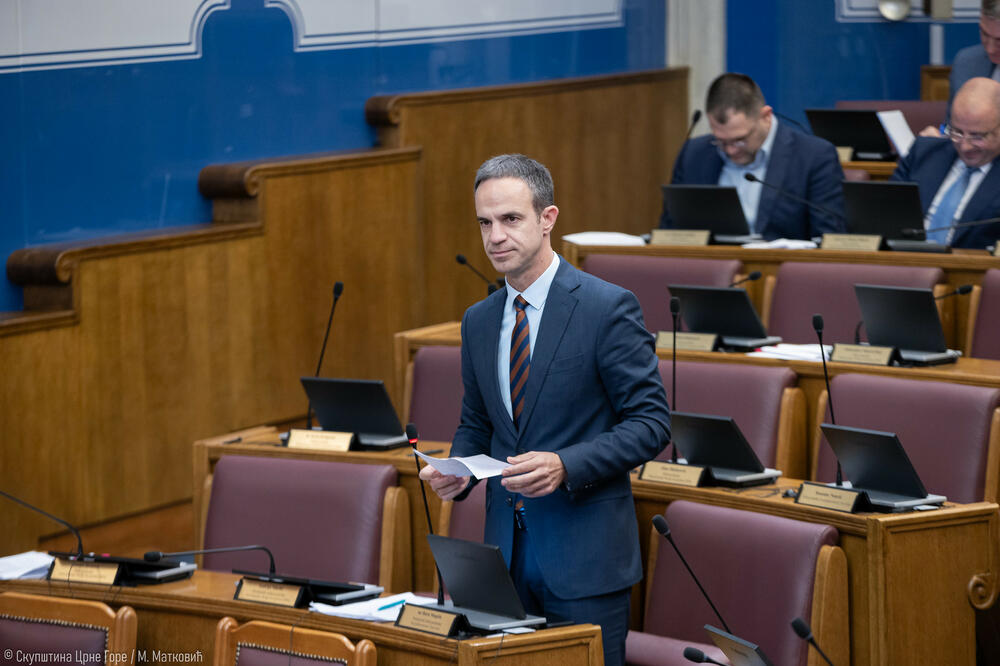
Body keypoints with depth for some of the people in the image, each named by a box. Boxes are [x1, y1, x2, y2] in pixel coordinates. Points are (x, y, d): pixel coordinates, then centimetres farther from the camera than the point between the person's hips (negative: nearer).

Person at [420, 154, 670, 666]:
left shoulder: (608, 308, -8)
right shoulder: (479, 320, 12)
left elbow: (651, 421, -10)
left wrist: (566, 466, -22)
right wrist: (455, 471, -1)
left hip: (583, 552, -5)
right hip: (507, 547, 6)